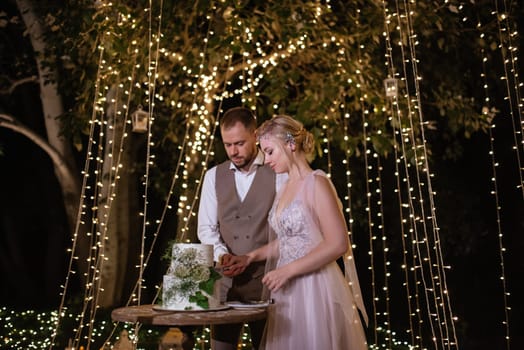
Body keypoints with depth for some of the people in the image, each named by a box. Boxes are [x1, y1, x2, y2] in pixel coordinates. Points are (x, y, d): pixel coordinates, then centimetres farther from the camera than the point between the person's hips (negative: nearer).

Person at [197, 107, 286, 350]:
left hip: (265, 278, -3)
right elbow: (206, 227, 10)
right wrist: (221, 254, -9)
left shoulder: (279, 173, -2)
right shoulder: (213, 176, 10)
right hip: (224, 278, 3)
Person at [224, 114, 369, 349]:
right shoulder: (285, 189, 13)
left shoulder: (316, 183, -12)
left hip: (315, 290, -7)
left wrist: (288, 270, -18)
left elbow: (338, 244, -18)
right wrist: (251, 257, 9)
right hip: (288, 292, 7)